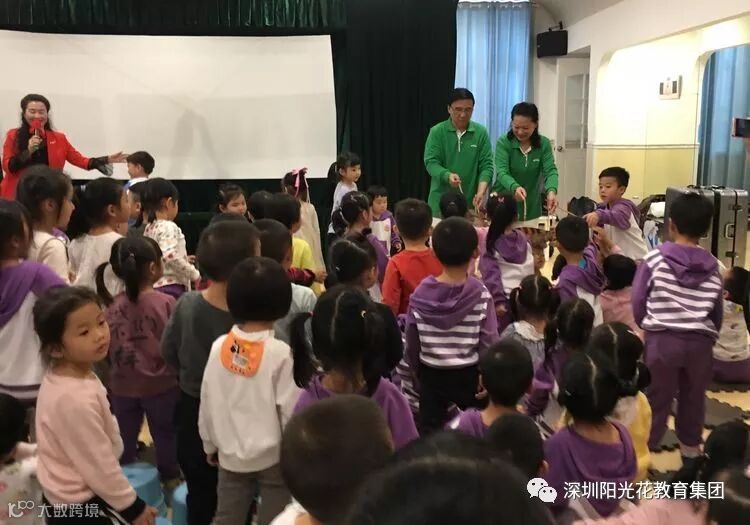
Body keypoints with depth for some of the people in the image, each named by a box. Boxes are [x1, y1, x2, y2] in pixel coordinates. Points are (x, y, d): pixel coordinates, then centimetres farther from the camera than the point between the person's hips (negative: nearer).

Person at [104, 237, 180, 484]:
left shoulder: (114, 305, -6)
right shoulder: (166, 302, -18)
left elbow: (109, 347, 3)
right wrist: (179, 372, 2)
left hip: (122, 385, 3)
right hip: (160, 384, -3)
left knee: (125, 436, 19)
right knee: (165, 434, 15)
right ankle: (170, 480, 27)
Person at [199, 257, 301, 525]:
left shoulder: (219, 347, -8)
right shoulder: (279, 352, -19)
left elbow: (207, 402, 0)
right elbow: (290, 410, -15)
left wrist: (210, 445, 15)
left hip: (231, 454, 4)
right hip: (273, 455, -3)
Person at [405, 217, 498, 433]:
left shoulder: (421, 294, -12)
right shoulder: (481, 294, -17)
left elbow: (412, 340, -5)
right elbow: (489, 342, -14)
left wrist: (416, 370, 11)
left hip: (431, 374, 1)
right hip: (469, 375, -1)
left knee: (430, 431, 14)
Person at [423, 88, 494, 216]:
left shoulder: (481, 132, 1)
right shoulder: (437, 132, -2)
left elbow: (486, 165, -1)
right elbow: (431, 162, -7)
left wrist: (481, 192, -18)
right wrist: (447, 176, -27)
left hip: (470, 201, 1)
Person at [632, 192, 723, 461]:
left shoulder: (654, 259, -7)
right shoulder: (712, 267, 2)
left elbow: (638, 301, -2)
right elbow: (717, 311, 8)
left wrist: (647, 325, 16)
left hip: (662, 339, -2)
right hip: (699, 342, 3)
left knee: (656, 400, 8)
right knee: (693, 400, 19)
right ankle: (691, 451, 35)